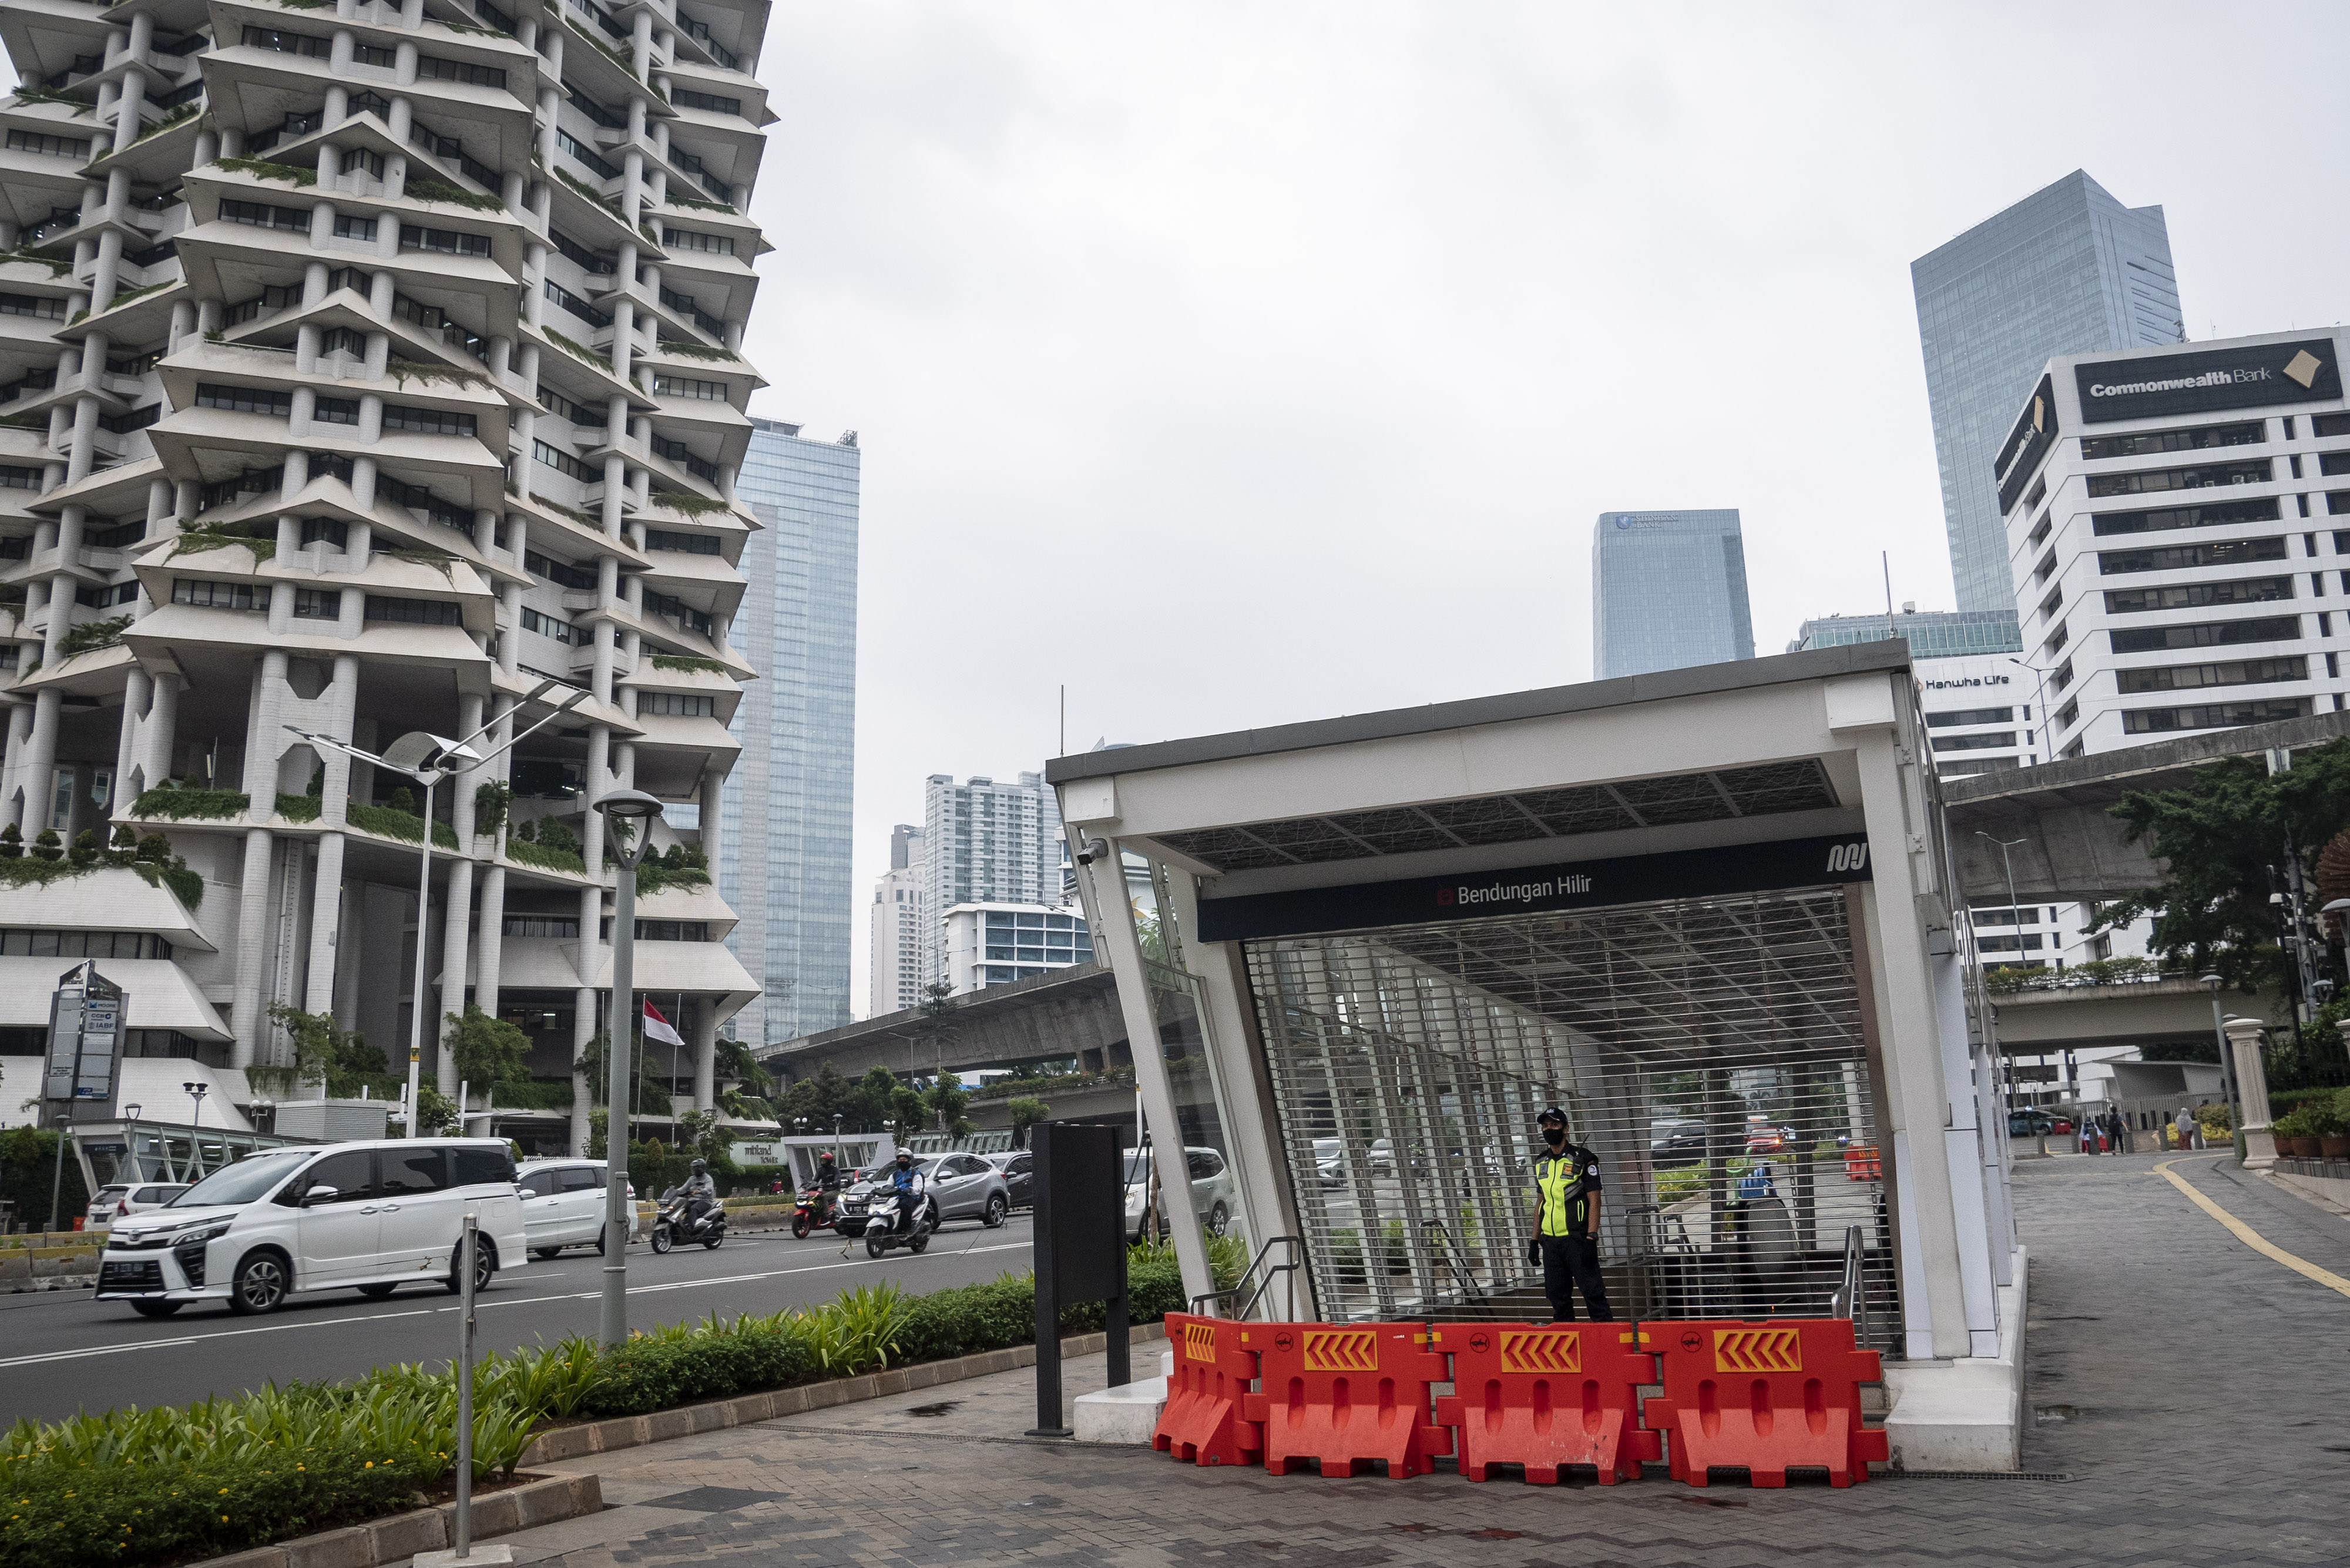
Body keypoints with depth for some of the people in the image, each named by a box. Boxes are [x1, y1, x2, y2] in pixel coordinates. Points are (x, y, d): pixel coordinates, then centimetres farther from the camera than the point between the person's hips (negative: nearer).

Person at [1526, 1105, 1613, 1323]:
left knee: (1593, 1293, -6)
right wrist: (1535, 1241, 15)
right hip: (1550, 1241, 6)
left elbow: (1594, 1201, -9)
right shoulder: (1541, 1162, 13)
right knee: (1557, 1296, 9)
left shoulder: (1583, 1159, -6)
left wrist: (1591, 1238, -17)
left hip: (1577, 1239, -6)